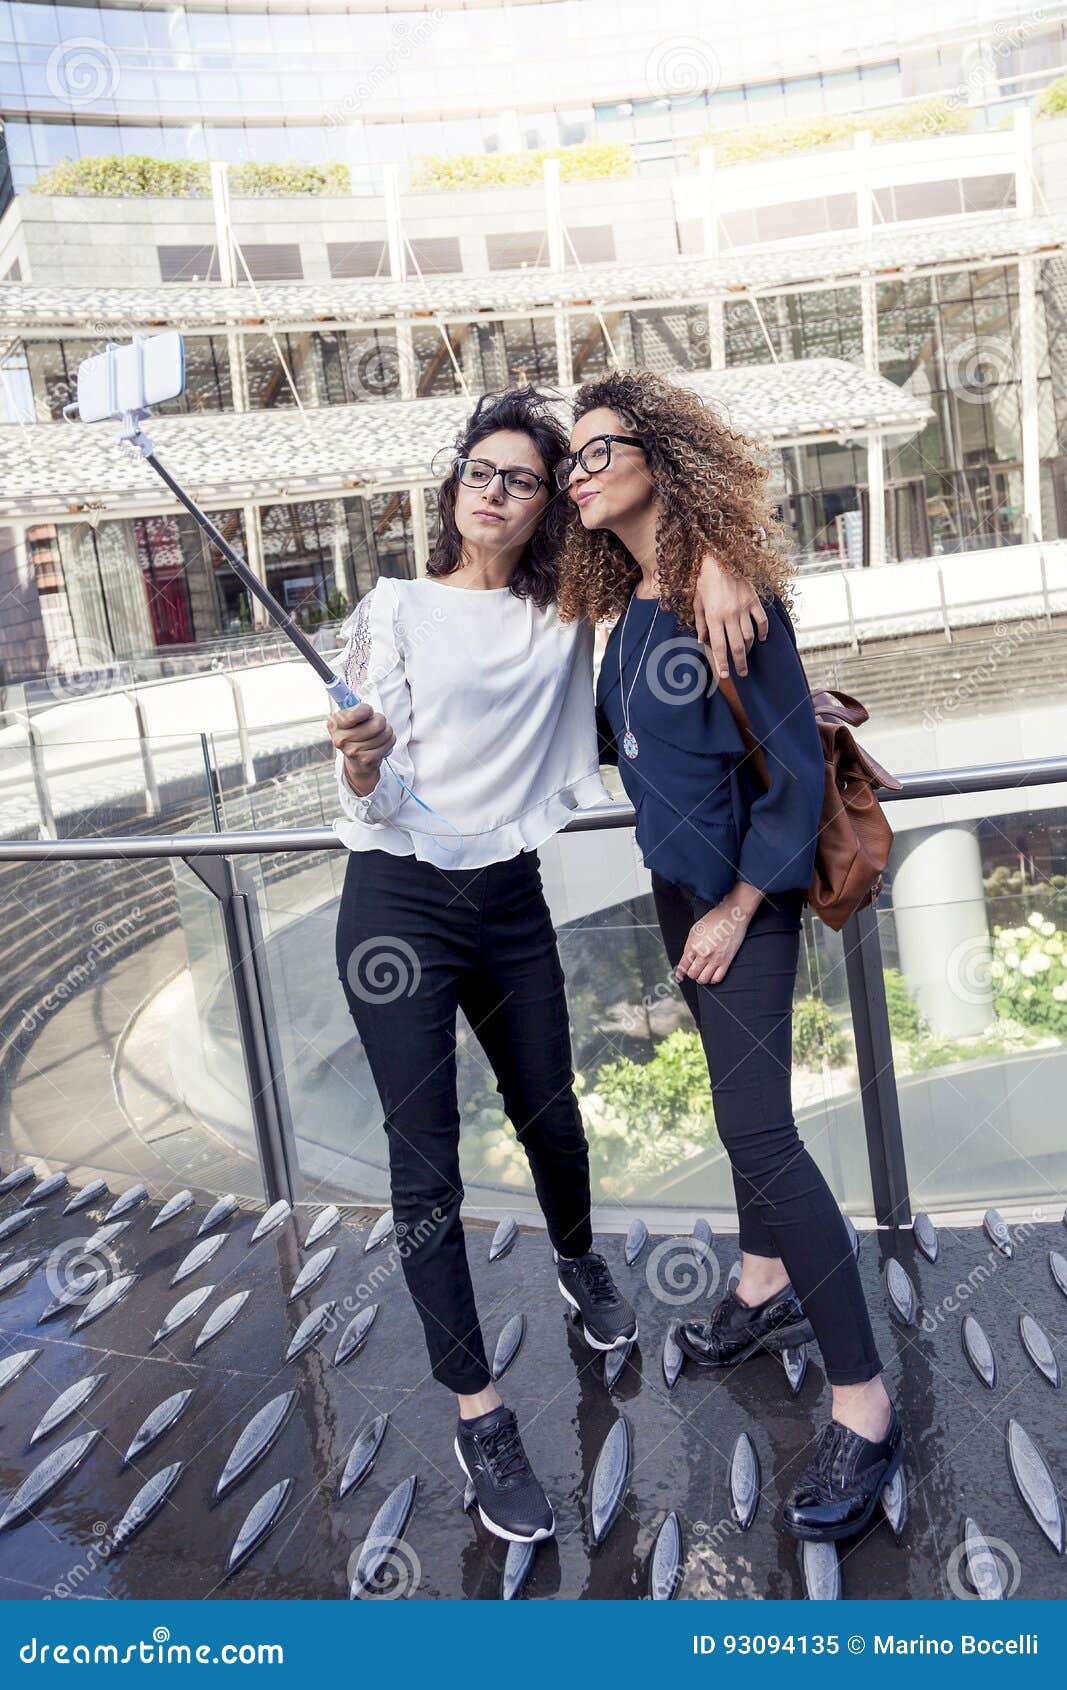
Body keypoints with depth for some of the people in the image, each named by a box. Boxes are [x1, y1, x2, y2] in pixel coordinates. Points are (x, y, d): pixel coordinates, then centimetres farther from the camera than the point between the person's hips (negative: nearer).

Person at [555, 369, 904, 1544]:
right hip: (679, 882, 8)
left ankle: (865, 1408, 0)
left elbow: (795, 765, -17)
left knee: (755, 1126, -11)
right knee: (741, 1100, 19)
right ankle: (767, 1286, 38)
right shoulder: (628, 605, 8)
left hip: (740, 893, -8)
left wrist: (740, 904, -16)